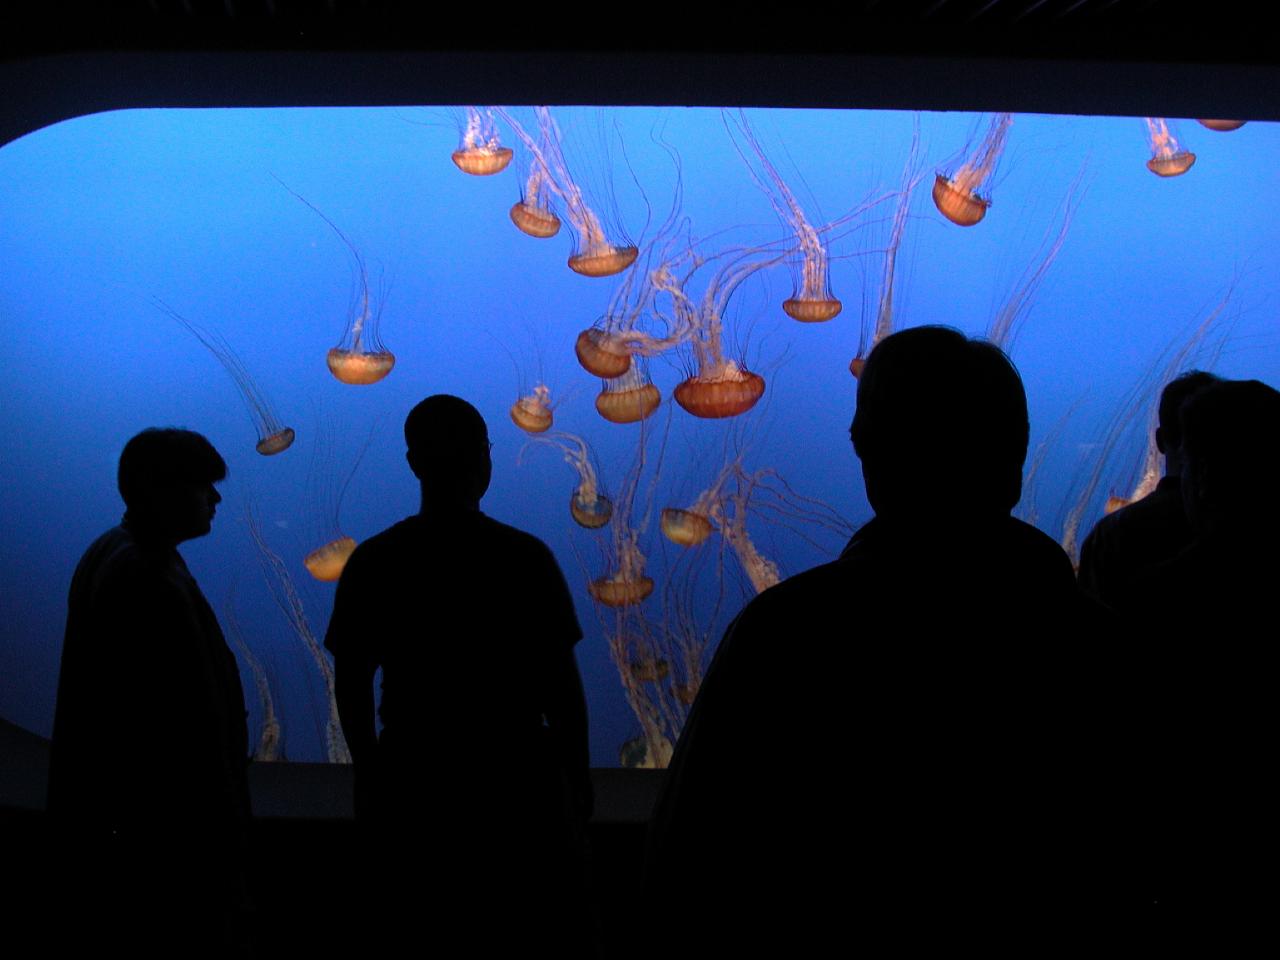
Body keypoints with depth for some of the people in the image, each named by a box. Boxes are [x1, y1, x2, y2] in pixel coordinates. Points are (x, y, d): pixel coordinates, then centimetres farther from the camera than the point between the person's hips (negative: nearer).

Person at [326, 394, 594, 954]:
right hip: (515, 777, -2)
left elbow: (351, 685, -1)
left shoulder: (372, 563, -6)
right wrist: (577, 775, 3)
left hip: (414, 781, 2)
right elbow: (561, 682, -9)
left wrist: (368, 777, 12)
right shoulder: (525, 558, -12)